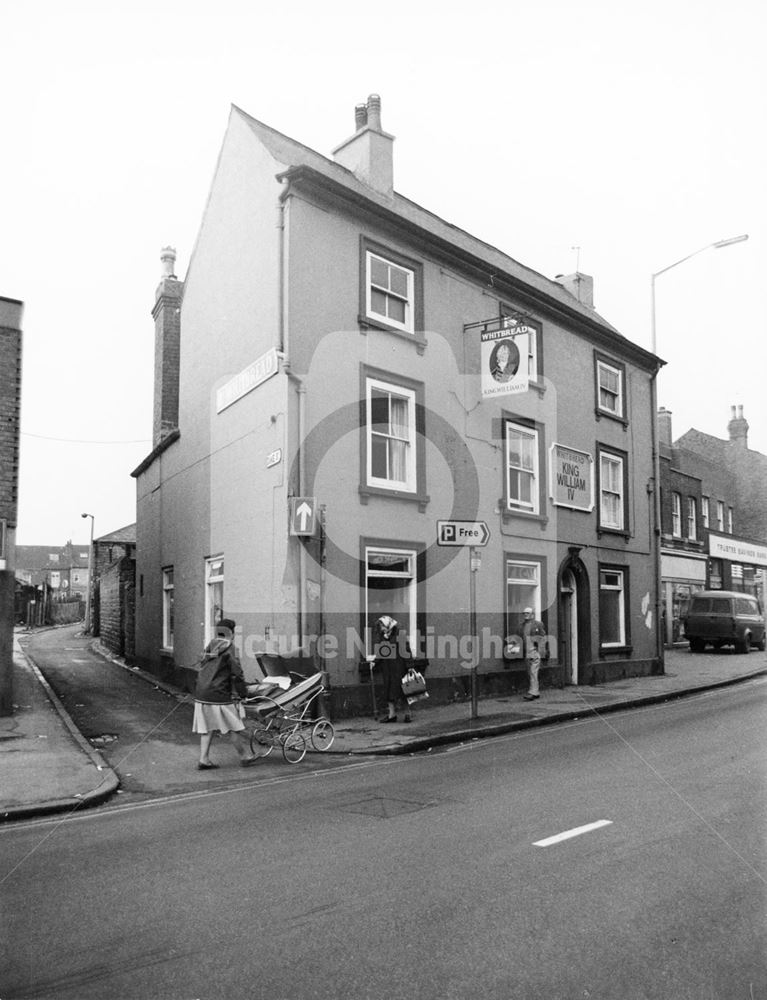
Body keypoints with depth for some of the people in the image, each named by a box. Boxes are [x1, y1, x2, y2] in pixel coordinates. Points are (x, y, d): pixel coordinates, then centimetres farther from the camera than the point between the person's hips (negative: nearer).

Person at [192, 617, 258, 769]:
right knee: (233, 727, 4)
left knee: (207, 728, 13)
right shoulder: (229, 648, -10)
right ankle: (245, 757, 13)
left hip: (201, 694, 7)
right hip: (219, 695, -7)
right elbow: (236, 673, -13)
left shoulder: (210, 647, 12)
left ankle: (204, 760, 13)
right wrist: (242, 692, -3)